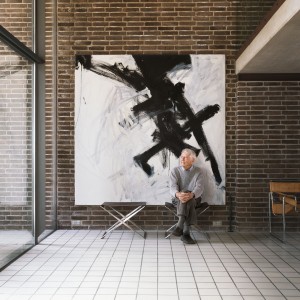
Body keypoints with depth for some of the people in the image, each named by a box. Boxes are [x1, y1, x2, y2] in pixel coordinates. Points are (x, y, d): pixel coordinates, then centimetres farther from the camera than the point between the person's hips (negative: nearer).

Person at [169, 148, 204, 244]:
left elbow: (199, 187, -10)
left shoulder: (198, 171, 6)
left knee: (189, 200, -36)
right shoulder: (175, 171, 7)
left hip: (194, 198, 0)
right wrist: (178, 194, -35)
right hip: (178, 198, 0)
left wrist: (191, 194, -35)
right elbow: (172, 187, -8)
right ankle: (186, 233, -42)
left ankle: (180, 226, -39)